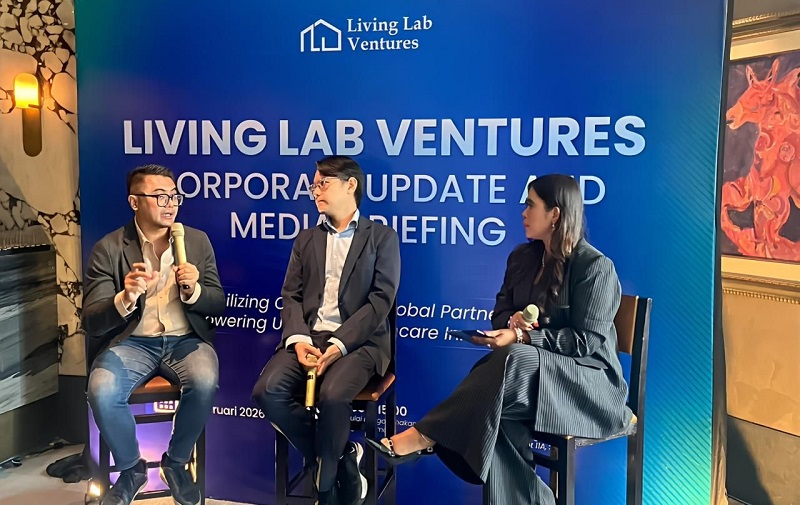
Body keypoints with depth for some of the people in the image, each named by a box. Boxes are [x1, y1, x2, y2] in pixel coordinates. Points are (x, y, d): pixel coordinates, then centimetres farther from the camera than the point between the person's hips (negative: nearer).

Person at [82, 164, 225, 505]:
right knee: (101, 392, -29)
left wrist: (193, 290, -18)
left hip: (186, 339, 1)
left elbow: (218, 305, 6)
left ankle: (176, 462, 1)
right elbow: (91, 321, -9)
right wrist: (126, 298, -30)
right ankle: (131, 468, 3)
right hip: (131, 342, -1)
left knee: (205, 383, -30)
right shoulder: (108, 249, -3)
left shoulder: (197, 241, 4)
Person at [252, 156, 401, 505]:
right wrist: (299, 339, -11)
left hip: (358, 341, -4)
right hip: (309, 337, 5)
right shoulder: (306, 240, 19)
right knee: (267, 391, -22)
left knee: (332, 396, -33)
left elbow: (381, 300, -6)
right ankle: (342, 458, -2)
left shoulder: (383, 237, 5)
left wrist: (339, 344, -18)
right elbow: (291, 296, 10)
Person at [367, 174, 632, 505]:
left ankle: (424, 437, -34)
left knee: (515, 360, -37)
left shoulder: (595, 266, -10)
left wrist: (524, 336, -24)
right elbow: (501, 311, 15)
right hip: (531, 370, 6)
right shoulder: (522, 257, 10)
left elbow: (588, 341, -15)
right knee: (493, 414, -30)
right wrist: (513, 321, -10)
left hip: (589, 381, -6)